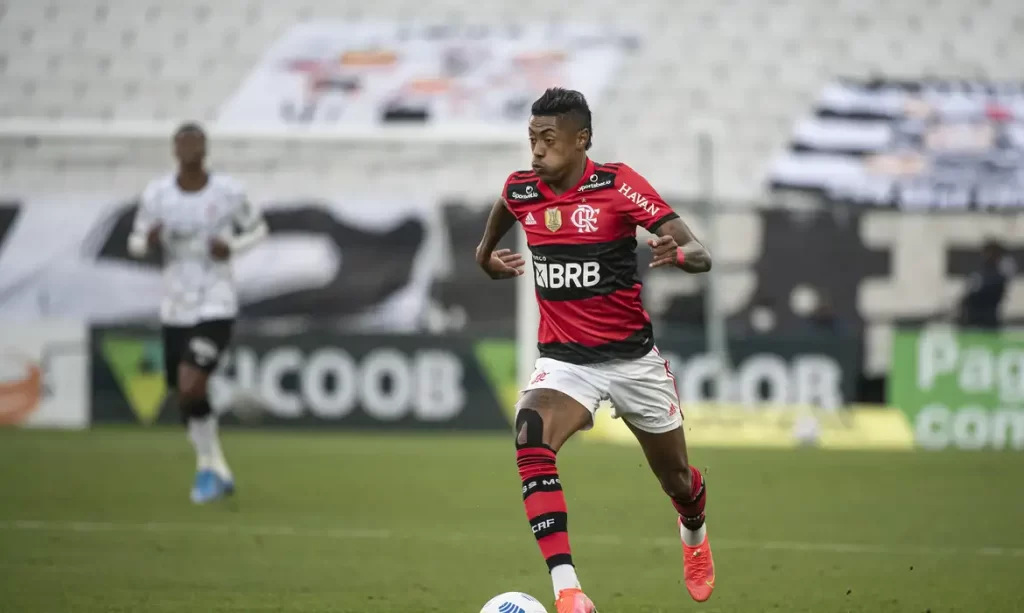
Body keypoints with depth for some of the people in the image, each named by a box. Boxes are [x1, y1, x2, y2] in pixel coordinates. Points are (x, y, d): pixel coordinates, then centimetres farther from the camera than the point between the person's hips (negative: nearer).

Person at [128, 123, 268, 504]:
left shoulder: (228, 192, -8)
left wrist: (232, 247, -13)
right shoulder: (156, 194, -3)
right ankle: (218, 473, 35)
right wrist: (148, 242, -18)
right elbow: (136, 244, 6)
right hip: (175, 308, 4)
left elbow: (258, 229, 8)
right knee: (185, 399, 12)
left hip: (216, 307, -4)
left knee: (189, 389, -21)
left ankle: (209, 465, 2)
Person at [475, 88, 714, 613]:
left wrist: (677, 253, -40)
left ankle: (693, 532, 56)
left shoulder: (618, 185, -15)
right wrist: (486, 255, 21)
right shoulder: (520, 190, -4)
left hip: (632, 357, -1)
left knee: (676, 479, 15)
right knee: (531, 442, -30)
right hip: (563, 359, 1)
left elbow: (700, 255, -20)